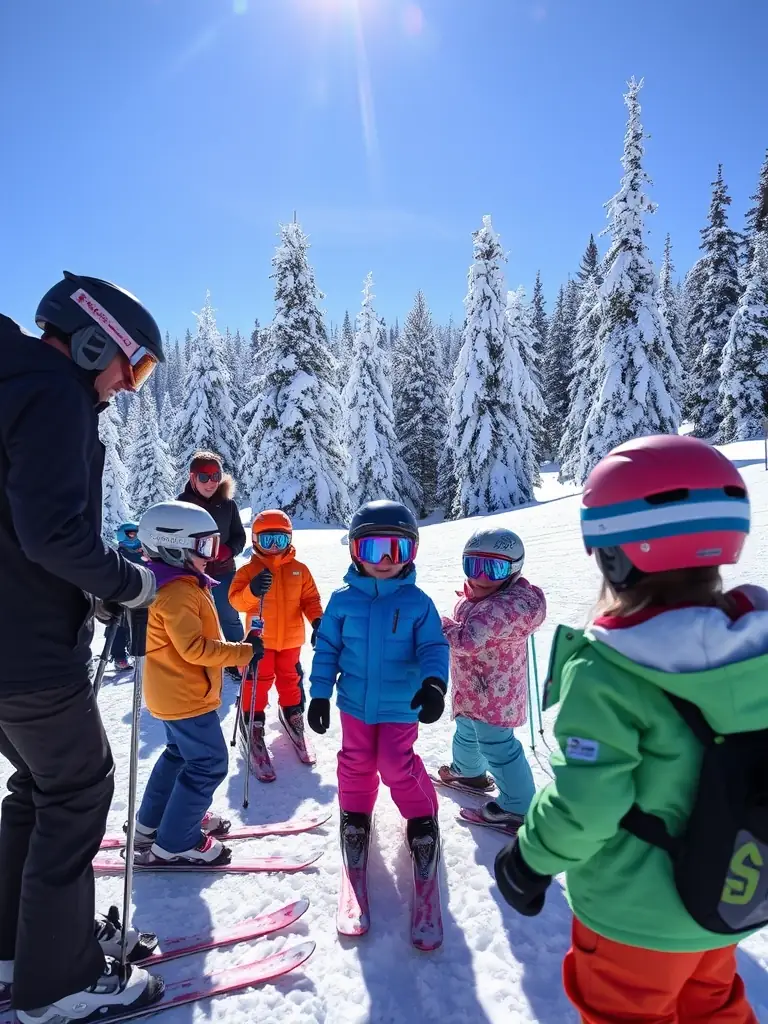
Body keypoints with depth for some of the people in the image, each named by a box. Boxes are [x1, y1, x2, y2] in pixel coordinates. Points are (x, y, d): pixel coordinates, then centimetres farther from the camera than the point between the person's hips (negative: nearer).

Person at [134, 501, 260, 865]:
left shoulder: (179, 585, 9)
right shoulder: (178, 592, -25)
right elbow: (194, 648, -29)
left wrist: (235, 651, 17)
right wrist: (244, 652, -24)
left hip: (177, 692, 11)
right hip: (186, 695, -11)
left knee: (180, 754, 24)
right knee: (209, 764, -2)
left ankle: (152, 822, 37)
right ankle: (174, 843, 9)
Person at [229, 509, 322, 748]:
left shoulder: (299, 569, -3)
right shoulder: (249, 570, -9)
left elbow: (310, 598, 0)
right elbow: (236, 600, -15)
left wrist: (317, 620, -16)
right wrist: (252, 591, -35)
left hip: (291, 637, 2)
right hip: (260, 638, -2)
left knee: (290, 677, 20)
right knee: (259, 680, 9)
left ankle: (292, 710, 41)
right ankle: (253, 717, 28)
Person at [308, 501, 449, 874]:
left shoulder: (418, 602, -11)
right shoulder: (343, 599, -8)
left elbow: (434, 647, -11)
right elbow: (327, 648, -1)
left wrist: (434, 684, -30)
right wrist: (319, 694, -1)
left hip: (401, 705, -2)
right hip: (355, 701, 2)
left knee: (397, 765, 2)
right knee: (356, 761, 17)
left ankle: (422, 816, 30)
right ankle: (355, 811, 44)